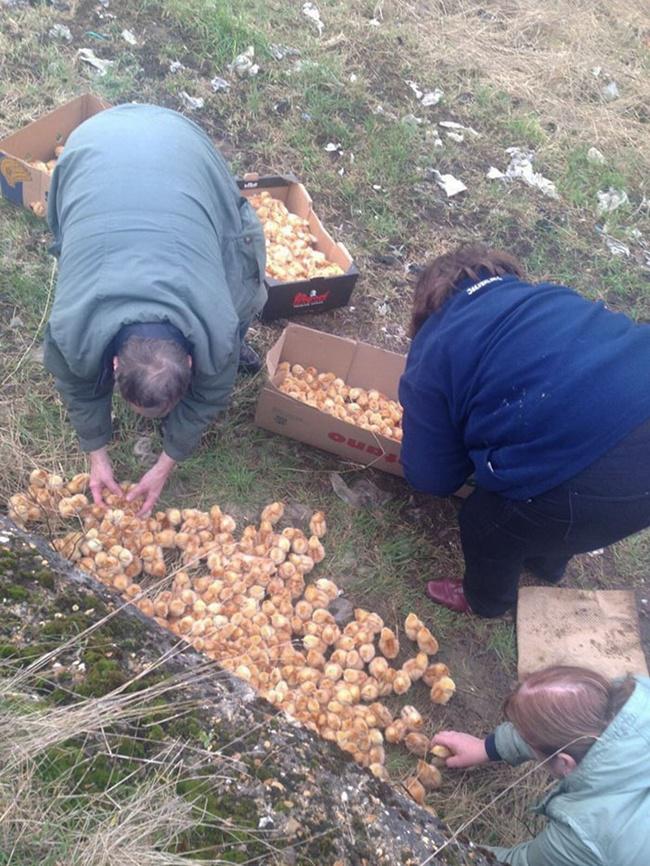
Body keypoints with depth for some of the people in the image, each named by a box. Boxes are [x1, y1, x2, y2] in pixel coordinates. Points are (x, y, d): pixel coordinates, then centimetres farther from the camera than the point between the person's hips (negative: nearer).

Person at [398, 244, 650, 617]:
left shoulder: (433, 351, 7)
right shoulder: (548, 296, 24)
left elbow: (431, 477, 12)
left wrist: (475, 430, 33)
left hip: (597, 479, -7)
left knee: (487, 524, 26)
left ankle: (486, 599, 58)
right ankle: (547, 563, 70)